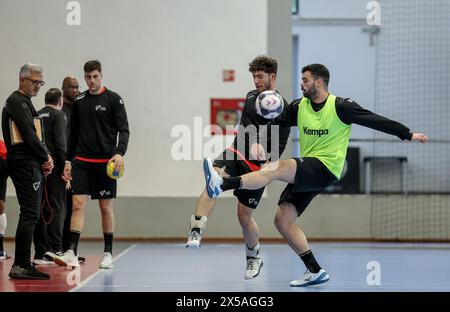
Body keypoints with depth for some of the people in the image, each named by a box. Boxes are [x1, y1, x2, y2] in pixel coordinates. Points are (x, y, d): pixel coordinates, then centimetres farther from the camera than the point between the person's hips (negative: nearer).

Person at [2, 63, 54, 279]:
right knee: (29, 214, -14)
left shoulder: (25, 102, 22)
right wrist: (46, 158, -7)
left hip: (30, 165, 10)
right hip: (25, 164, -10)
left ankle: (22, 265, 14)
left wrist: (45, 158, 9)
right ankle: (21, 265, -17)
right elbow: (29, 134, -16)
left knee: (30, 215, 11)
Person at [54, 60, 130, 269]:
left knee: (106, 207, 3)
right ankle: (72, 253, -13)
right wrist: (68, 161, 13)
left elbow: (124, 129, -6)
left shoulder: (113, 99, -2)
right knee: (78, 204, -8)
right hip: (81, 161, 3)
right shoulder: (79, 101, 10)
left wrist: (120, 152, -21)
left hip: (105, 162, -3)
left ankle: (108, 254, 14)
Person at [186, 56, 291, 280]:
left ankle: (254, 257, 28)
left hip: (257, 166, -4)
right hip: (235, 153, 4)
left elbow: (279, 145, -13)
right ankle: (196, 232, -38)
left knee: (244, 215, 1)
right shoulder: (251, 96, 13)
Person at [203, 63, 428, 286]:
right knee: (282, 220, -3)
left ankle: (223, 184, -41)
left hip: (325, 169, -7)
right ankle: (315, 271, 2)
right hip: (306, 172, 7)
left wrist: (408, 135, 0)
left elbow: (375, 121, -2)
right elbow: (273, 124, 9)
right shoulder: (298, 107, 10)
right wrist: (258, 142, -10)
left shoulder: (340, 106, -6)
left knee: (275, 169, -29)